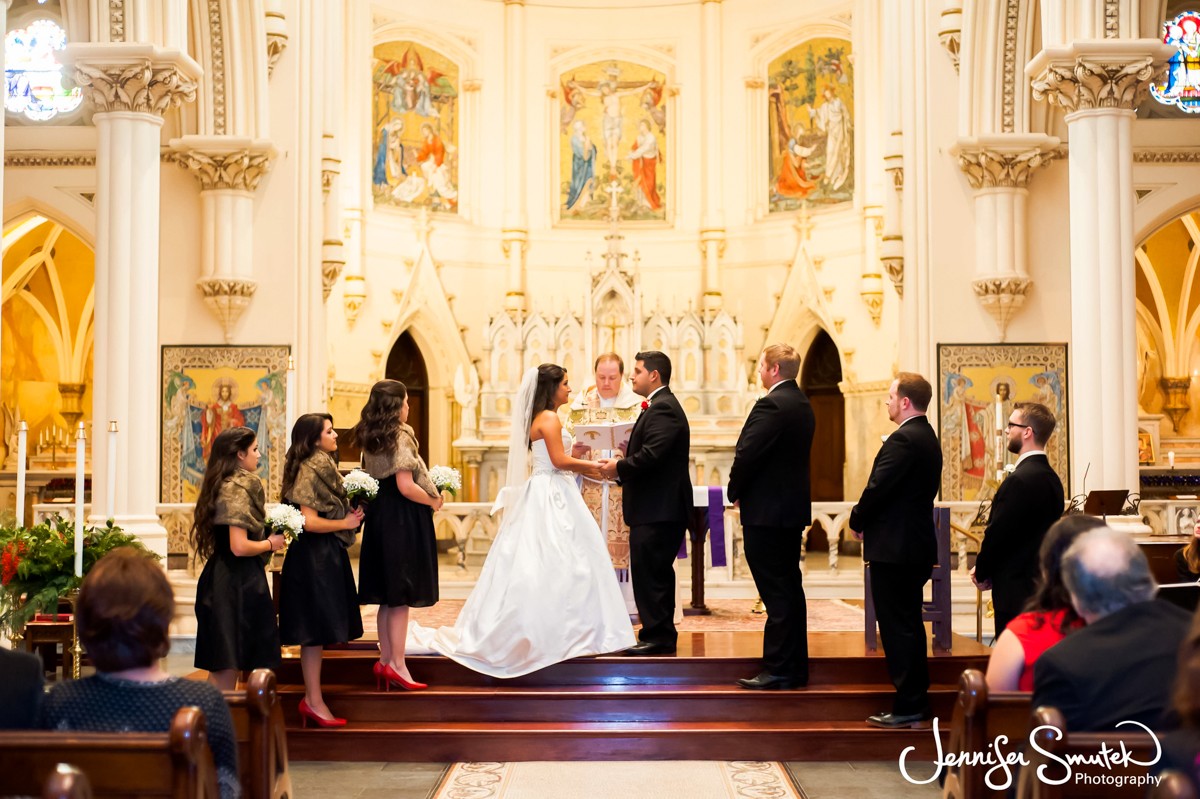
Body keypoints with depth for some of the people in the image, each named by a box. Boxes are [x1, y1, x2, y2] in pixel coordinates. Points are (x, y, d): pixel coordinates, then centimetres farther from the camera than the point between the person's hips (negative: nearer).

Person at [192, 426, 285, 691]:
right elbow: (239, 547, -23)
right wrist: (270, 544, -7)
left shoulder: (222, 487, 12)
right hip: (236, 582, -9)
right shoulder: (238, 490, -15)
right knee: (228, 668, -3)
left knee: (221, 666, 12)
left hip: (219, 578, 9)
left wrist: (266, 538, 13)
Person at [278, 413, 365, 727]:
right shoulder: (311, 469, -15)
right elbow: (309, 522, -21)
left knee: (318, 631, 12)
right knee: (316, 629, -5)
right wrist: (345, 523, -12)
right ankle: (314, 701, -1)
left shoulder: (322, 466, 14)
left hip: (326, 555, 10)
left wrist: (350, 514, 5)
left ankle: (311, 697, 17)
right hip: (314, 557, -10)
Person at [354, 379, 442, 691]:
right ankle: (397, 664, 1)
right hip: (402, 518, -8)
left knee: (388, 596, 14)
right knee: (401, 596, -2)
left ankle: (385, 660, 20)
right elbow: (406, 486, -21)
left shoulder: (370, 439, 10)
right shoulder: (400, 437, -14)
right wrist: (433, 501, -6)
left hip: (379, 514, 8)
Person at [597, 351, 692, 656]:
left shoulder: (663, 408, -15)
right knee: (657, 573, 14)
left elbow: (651, 456, -25)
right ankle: (662, 636, 21)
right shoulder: (661, 406, 19)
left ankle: (657, 636, -3)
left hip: (658, 509, -11)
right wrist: (623, 464, 4)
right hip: (658, 507, 11)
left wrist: (619, 467, -12)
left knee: (649, 573, -8)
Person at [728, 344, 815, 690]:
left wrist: (735, 492, -2)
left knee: (776, 594, -6)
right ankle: (795, 668, 19)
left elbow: (747, 454, -19)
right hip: (793, 509, 10)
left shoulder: (771, 405, -17)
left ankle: (777, 670, -1)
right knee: (790, 590, 13)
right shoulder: (802, 405, 13)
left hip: (767, 511, -10)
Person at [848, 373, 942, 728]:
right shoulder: (927, 438, 14)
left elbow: (877, 487, -21)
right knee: (909, 625, 16)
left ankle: (908, 707, 1)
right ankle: (916, 702, 23)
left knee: (898, 628, -3)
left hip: (894, 548, -10)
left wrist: (857, 521, -3)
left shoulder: (903, 440, -18)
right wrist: (866, 519, 9)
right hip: (917, 545, 10)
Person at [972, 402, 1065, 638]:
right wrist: (987, 570, 9)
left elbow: (997, 534, -17)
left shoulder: (1020, 480, -19)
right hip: (1042, 586, 10)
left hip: (1016, 591, -10)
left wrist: (981, 573, 0)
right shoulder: (1050, 477, 12)